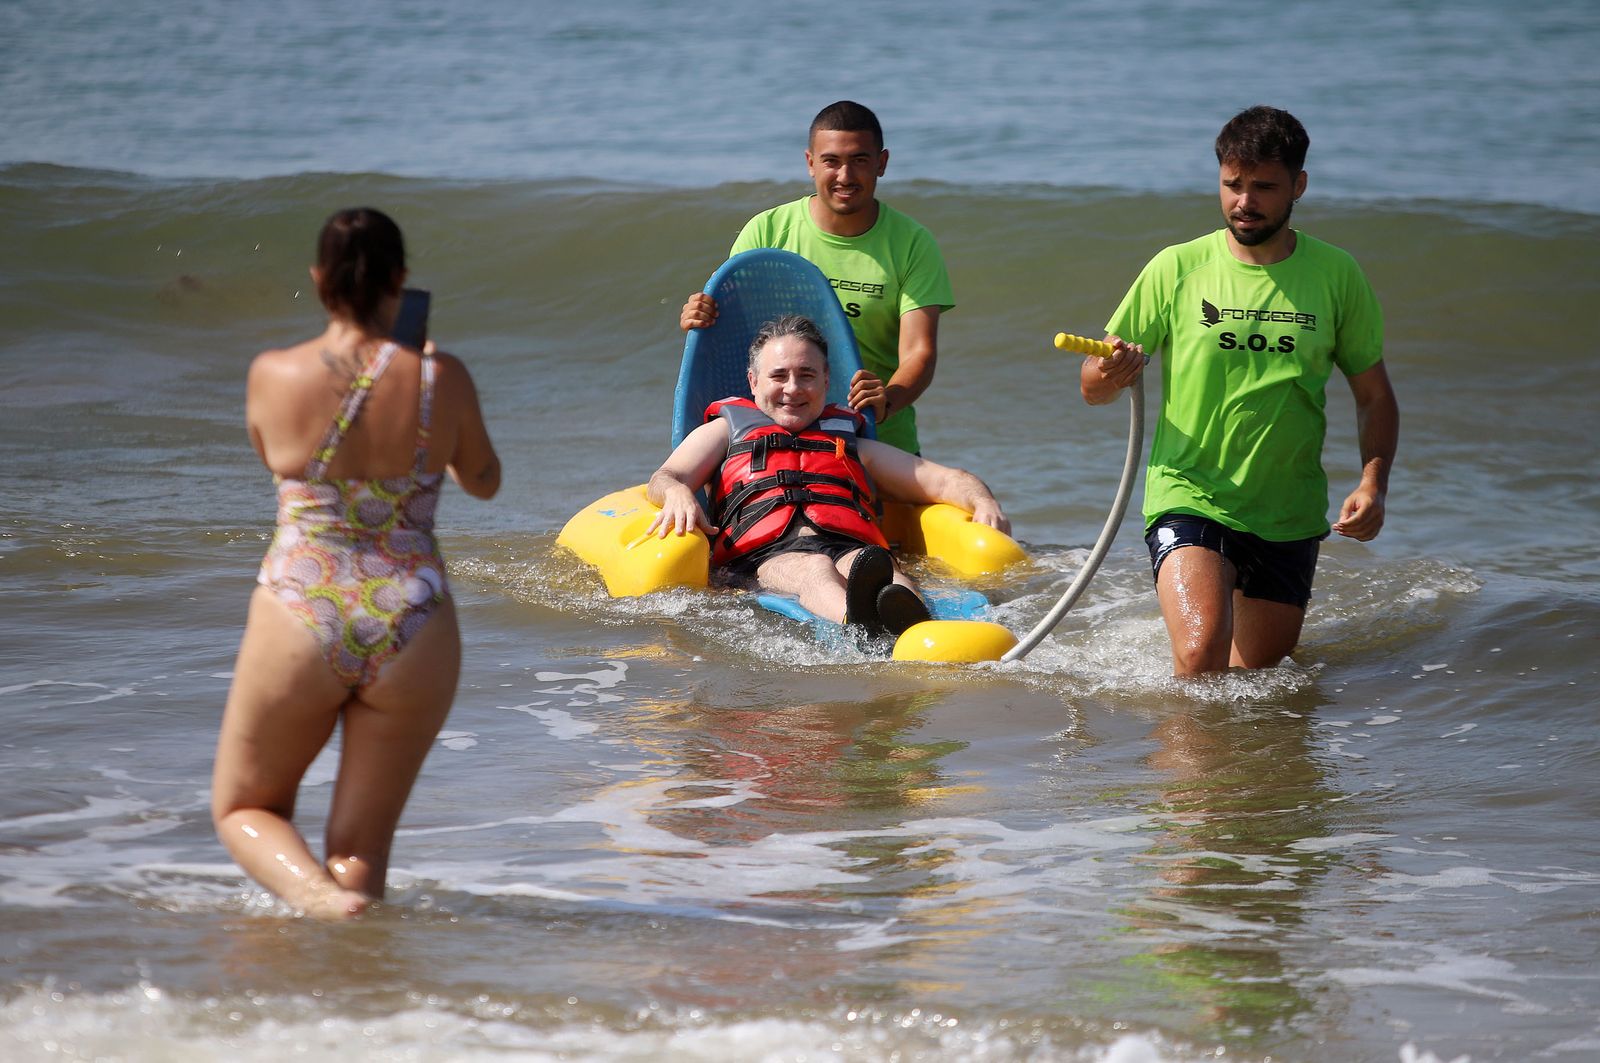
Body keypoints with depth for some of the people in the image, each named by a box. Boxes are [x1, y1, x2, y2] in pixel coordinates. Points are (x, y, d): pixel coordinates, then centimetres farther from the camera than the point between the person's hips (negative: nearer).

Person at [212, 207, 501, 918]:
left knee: (243, 810, 18)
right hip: (413, 631, 1)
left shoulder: (273, 375, -6)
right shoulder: (441, 379, -6)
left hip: (299, 620, -1)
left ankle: (312, 892, -12)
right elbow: (483, 481, 13)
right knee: (361, 846, 15)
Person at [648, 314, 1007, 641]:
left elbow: (941, 480, 32)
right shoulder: (727, 432, 34)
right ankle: (861, 625, -74)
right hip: (766, 555, -2)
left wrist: (983, 503, 6)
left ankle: (906, 623, -72)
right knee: (813, 570, -39)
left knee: (878, 568, -36)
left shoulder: (853, 446, 39)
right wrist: (678, 494, -13)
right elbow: (666, 477, 15)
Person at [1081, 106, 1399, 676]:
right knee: (1202, 655, -26)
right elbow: (1092, 387, 2)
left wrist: (1373, 482, -8)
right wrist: (1109, 373, -23)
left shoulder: (1337, 275, 1)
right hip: (1189, 500, -3)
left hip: (1289, 517, 3)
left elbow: (1375, 397, 9)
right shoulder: (1176, 269, -3)